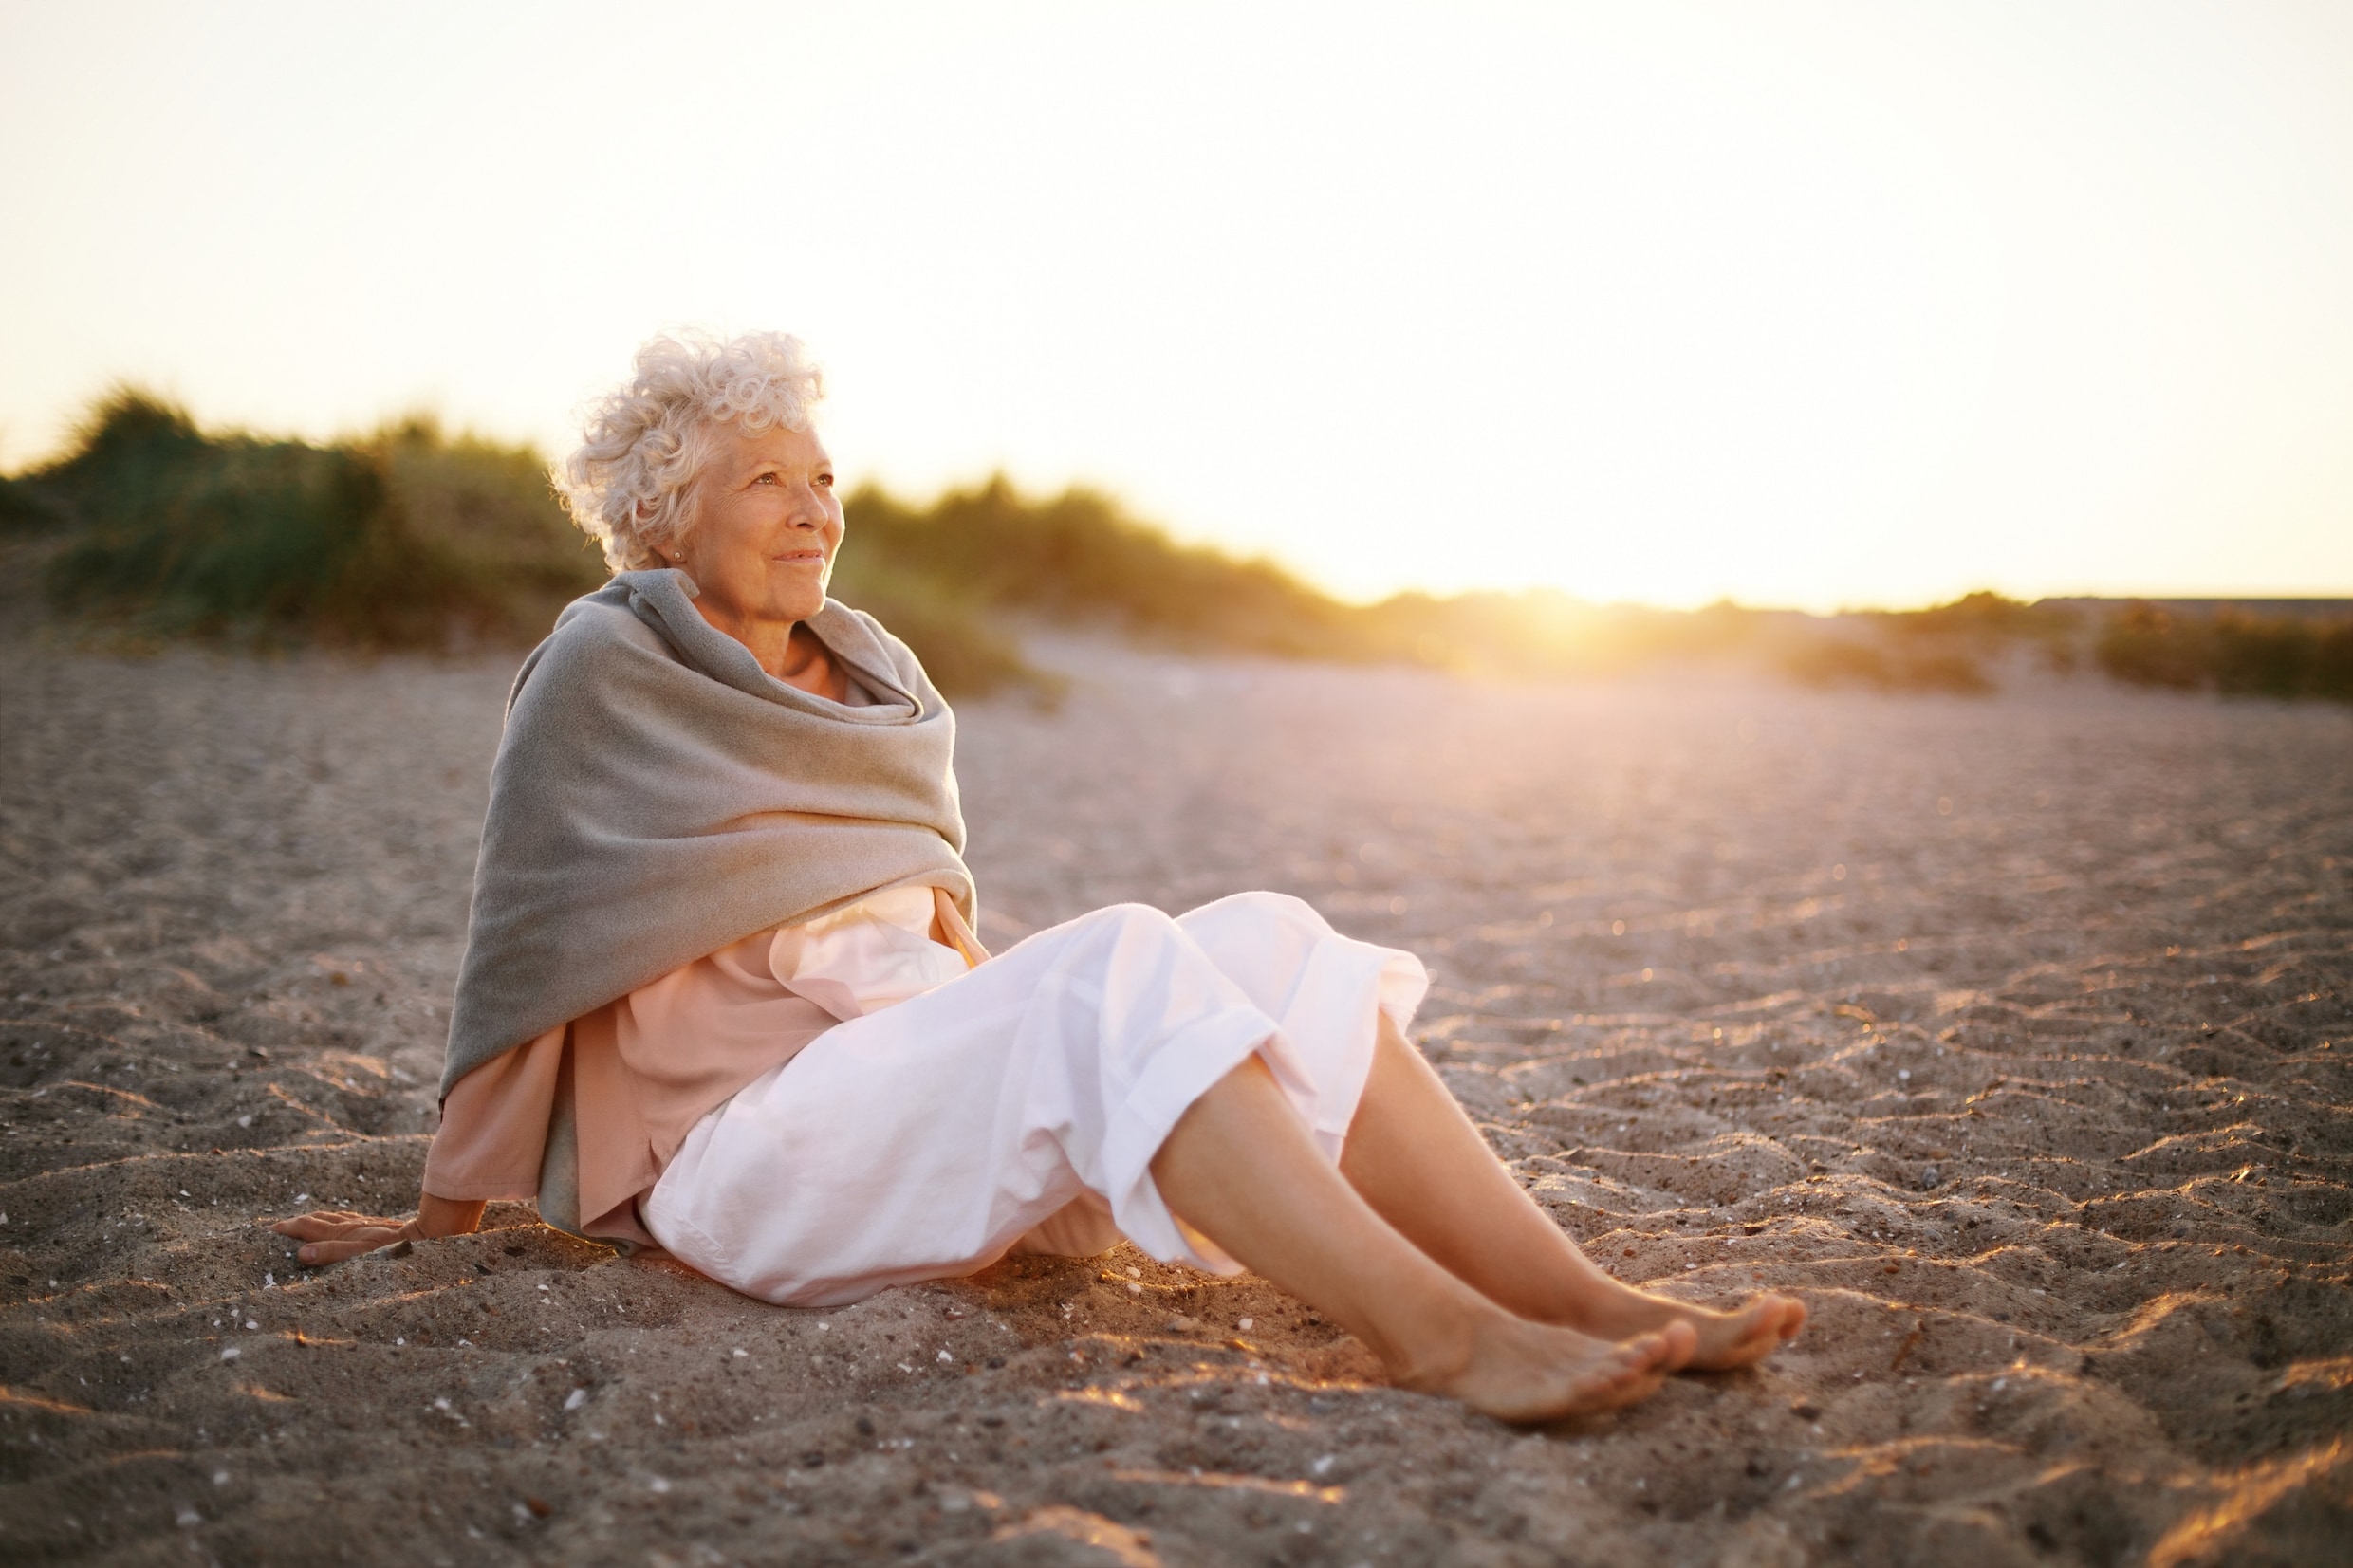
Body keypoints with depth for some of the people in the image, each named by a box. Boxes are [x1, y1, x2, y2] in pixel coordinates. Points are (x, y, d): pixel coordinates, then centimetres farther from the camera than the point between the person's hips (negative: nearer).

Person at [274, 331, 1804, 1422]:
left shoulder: (877, 675, 16)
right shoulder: (602, 669, -2)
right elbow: (533, 936, 0)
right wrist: (441, 1218, 4)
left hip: (922, 1083, 6)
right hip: (745, 1143, -6)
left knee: (1267, 943, -17)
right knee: (1122, 965, -31)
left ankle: (1579, 1297, -28)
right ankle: (1444, 1337, -42)